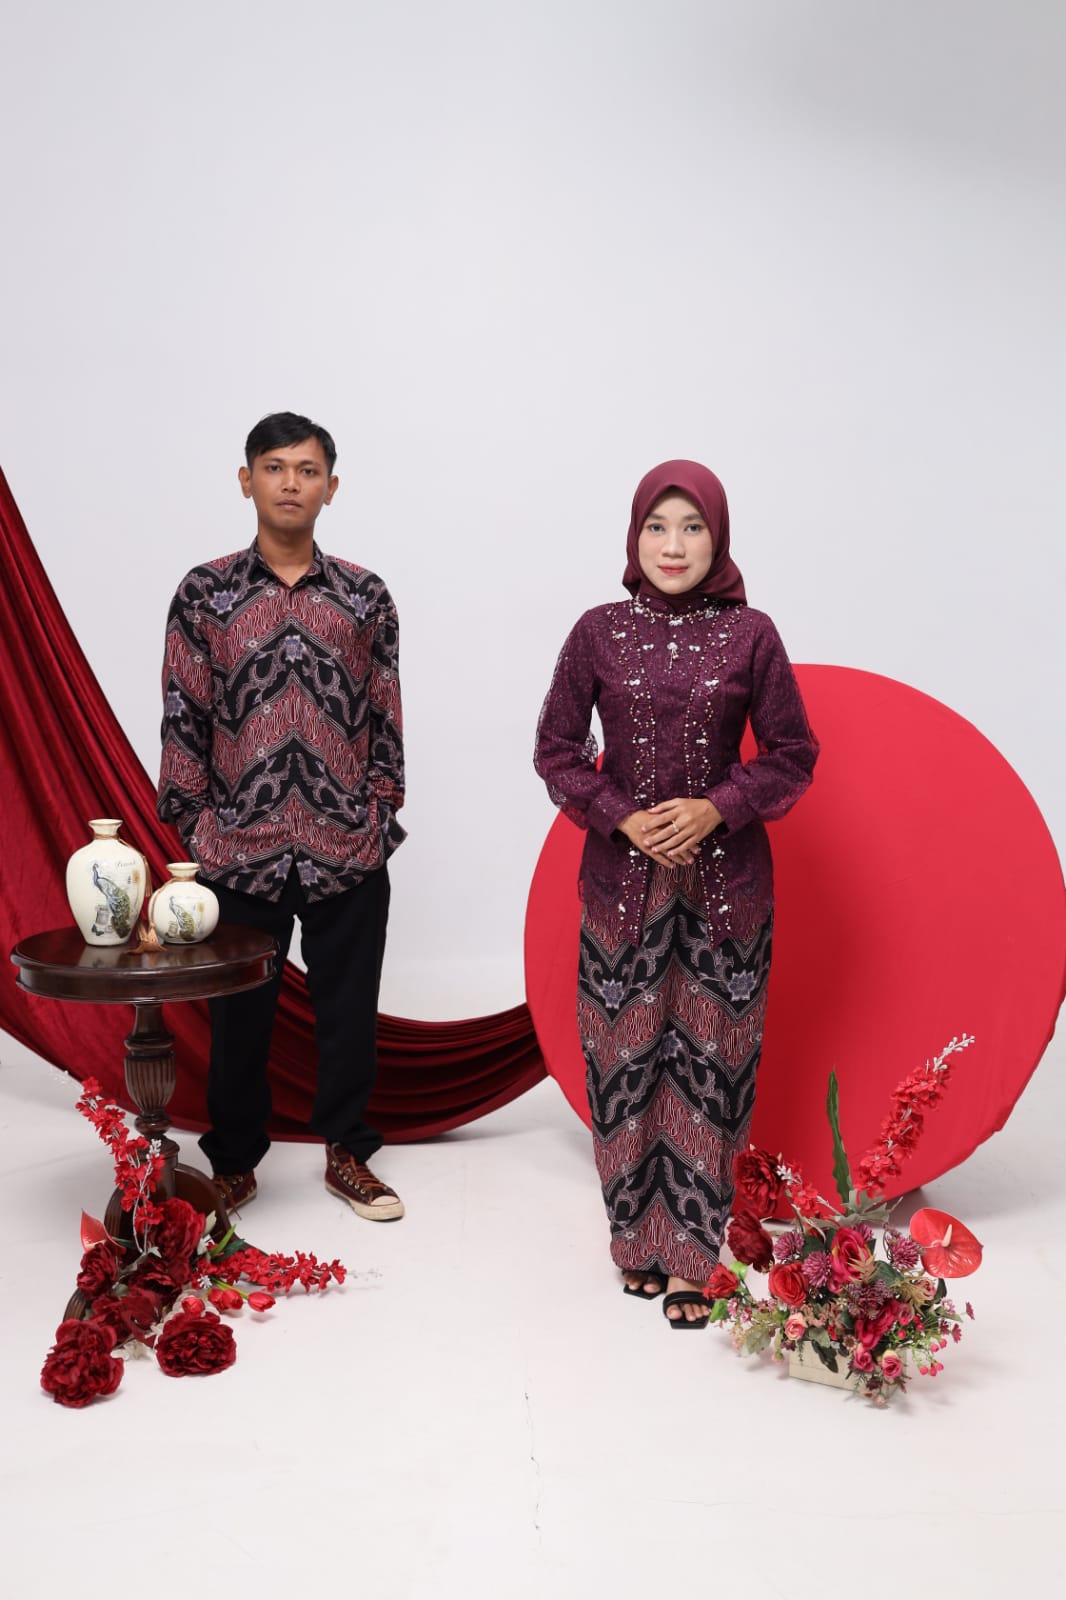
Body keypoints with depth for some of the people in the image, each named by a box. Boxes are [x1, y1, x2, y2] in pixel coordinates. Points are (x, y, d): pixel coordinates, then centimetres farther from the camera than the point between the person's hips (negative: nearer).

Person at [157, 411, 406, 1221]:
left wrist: (382, 814, 2)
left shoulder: (366, 594, 4)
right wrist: (196, 820, -2)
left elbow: (386, 715, 7)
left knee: (350, 1010, 11)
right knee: (239, 1014, 12)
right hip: (239, 853, -1)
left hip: (349, 853, 1)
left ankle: (347, 1153, 30)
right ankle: (234, 1160, 31)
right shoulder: (204, 592, 1)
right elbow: (183, 715, 2)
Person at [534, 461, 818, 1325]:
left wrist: (715, 808, -12)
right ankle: (637, 1241, 23)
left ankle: (689, 1258, 15)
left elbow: (793, 754, 3)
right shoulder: (599, 632, 1)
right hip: (622, 878, 1)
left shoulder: (750, 634, 0)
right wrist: (623, 819, -9)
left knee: (709, 1061, 2)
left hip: (726, 878, 0)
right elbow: (557, 750, 4)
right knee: (625, 1058, 5)